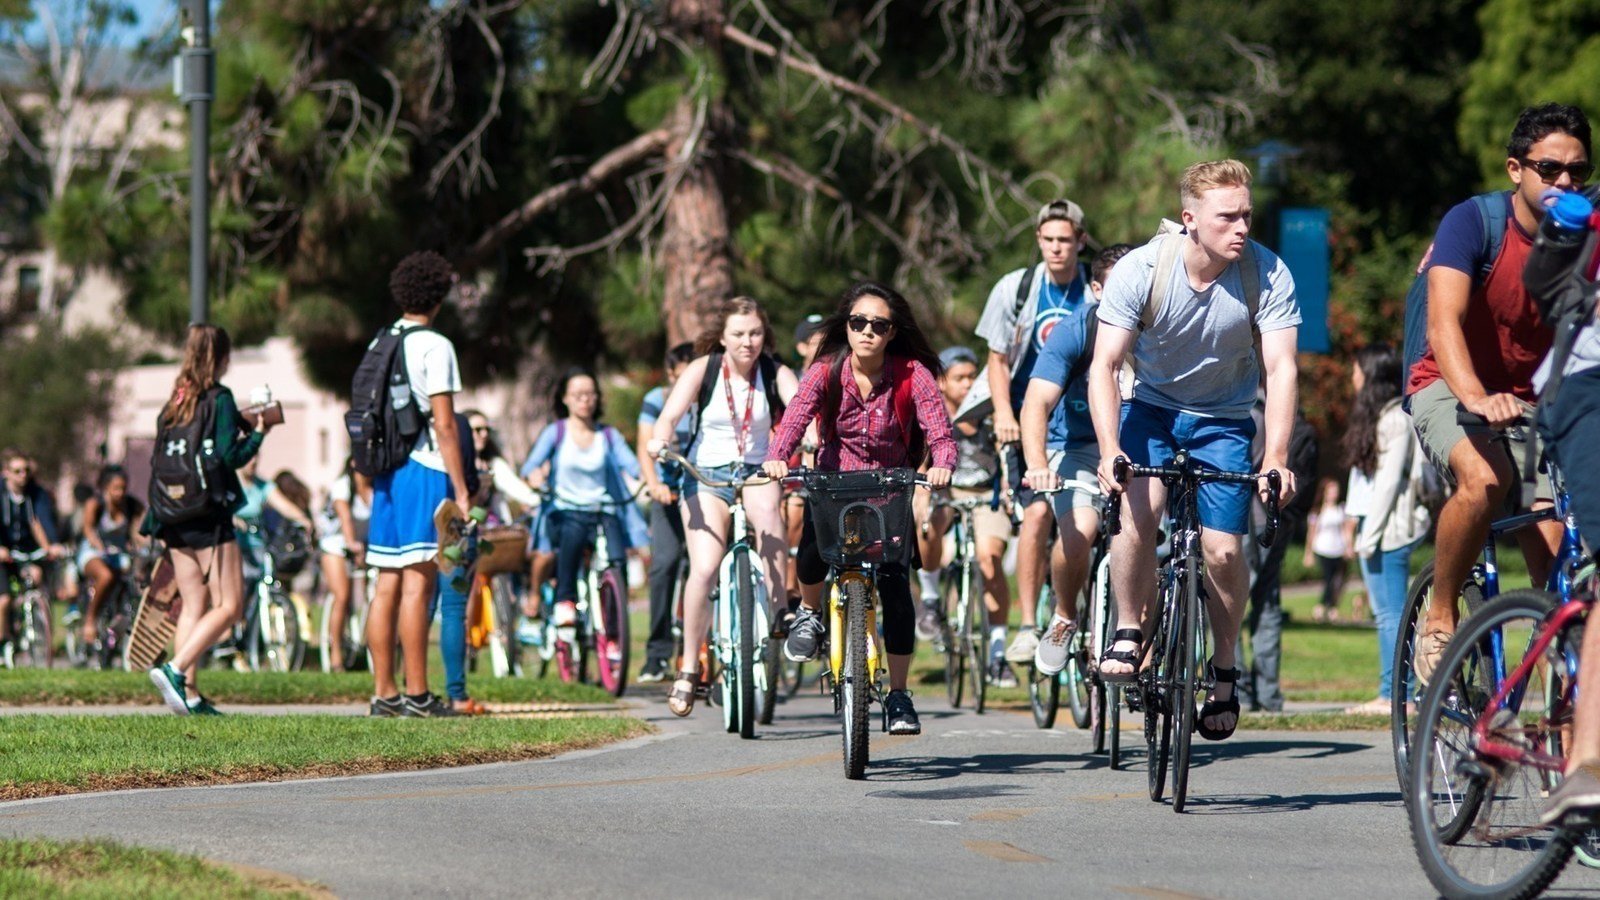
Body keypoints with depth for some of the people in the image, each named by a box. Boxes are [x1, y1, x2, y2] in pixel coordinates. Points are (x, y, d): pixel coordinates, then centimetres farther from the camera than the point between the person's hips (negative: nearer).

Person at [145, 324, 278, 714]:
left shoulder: (174, 402, 12)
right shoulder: (220, 399, -8)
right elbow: (229, 457, -14)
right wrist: (258, 433, -1)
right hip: (209, 517, -7)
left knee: (193, 605, 10)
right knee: (228, 606, -3)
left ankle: (188, 694, 2)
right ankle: (175, 669, -19)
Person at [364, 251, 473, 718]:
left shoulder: (381, 344, 14)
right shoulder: (434, 347, -8)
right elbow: (444, 425, -13)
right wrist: (461, 489, -10)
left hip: (386, 471, 7)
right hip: (424, 470, -7)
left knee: (388, 585, 7)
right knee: (418, 583, -8)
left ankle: (384, 693, 8)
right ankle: (417, 694, -9)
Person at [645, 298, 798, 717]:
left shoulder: (776, 374, -4)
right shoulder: (702, 369, -6)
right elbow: (670, 415, -18)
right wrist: (660, 439, -40)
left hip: (756, 472, 1)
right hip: (707, 476, -1)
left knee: (767, 507, -36)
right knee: (704, 569, -18)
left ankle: (779, 608, -23)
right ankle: (688, 667, -4)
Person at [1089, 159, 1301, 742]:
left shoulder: (1268, 275, -20)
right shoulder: (1141, 270, -22)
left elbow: (1280, 370, -22)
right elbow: (1104, 366, -23)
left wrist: (1276, 461, -35)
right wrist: (1110, 451, -37)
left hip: (1223, 419, 1)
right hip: (1152, 407, -1)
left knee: (1224, 552, -11)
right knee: (1137, 512, -27)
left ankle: (1224, 671, 13)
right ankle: (1128, 633, -5)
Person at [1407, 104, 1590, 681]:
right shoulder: (1473, 223, -17)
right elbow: (1444, 320, -30)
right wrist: (1476, 399, -47)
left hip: (1533, 400, 3)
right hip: (1451, 388, -3)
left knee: (1554, 561, -11)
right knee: (1484, 479, -35)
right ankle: (1440, 620, -15)